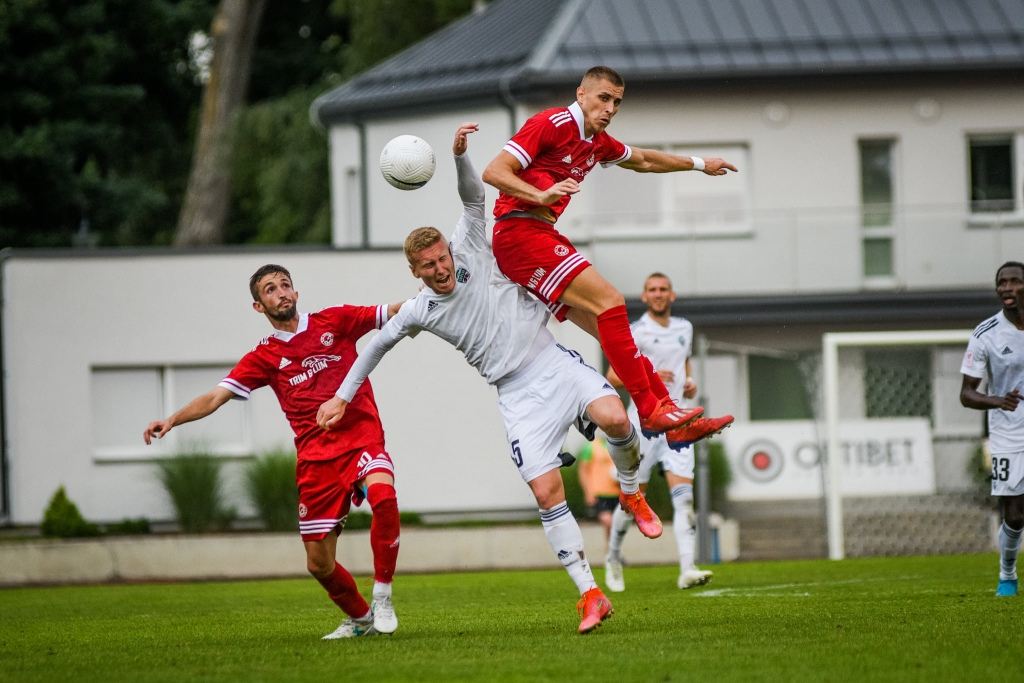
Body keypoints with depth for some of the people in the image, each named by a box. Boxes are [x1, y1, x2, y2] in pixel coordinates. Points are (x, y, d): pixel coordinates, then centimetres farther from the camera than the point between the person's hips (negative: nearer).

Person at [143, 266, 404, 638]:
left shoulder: (334, 321, 10)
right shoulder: (264, 357, 10)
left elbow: (396, 312, 13)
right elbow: (215, 397, 3)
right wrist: (171, 421, -11)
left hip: (362, 438, -2)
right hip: (316, 458, 2)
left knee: (383, 496, -34)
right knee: (319, 564, 1)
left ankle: (382, 597, -18)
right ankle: (360, 618, 30)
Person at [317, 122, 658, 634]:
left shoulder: (471, 255, 3)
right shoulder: (417, 312, 4)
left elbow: (474, 198, 0)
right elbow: (377, 344, 19)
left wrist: (459, 153, -18)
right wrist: (342, 397, 23)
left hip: (553, 362, 0)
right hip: (517, 395, 0)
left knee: (614, 417, -28)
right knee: (546, 492, -13)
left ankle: (631, 494, 4)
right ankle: (590, 596, -9)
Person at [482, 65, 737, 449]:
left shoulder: (598, 143, 18)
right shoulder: (551, 124, -9)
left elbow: (643, 160, 39)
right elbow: (494, 172, -16)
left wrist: (699, 165, 48)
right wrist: (540, 195, -32)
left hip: (544, 237, 9)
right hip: (519, 233, -9)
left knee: (609, 327, 4)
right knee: (608, 300, -18)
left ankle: (670, 418, 3)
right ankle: (650, 410, -18)